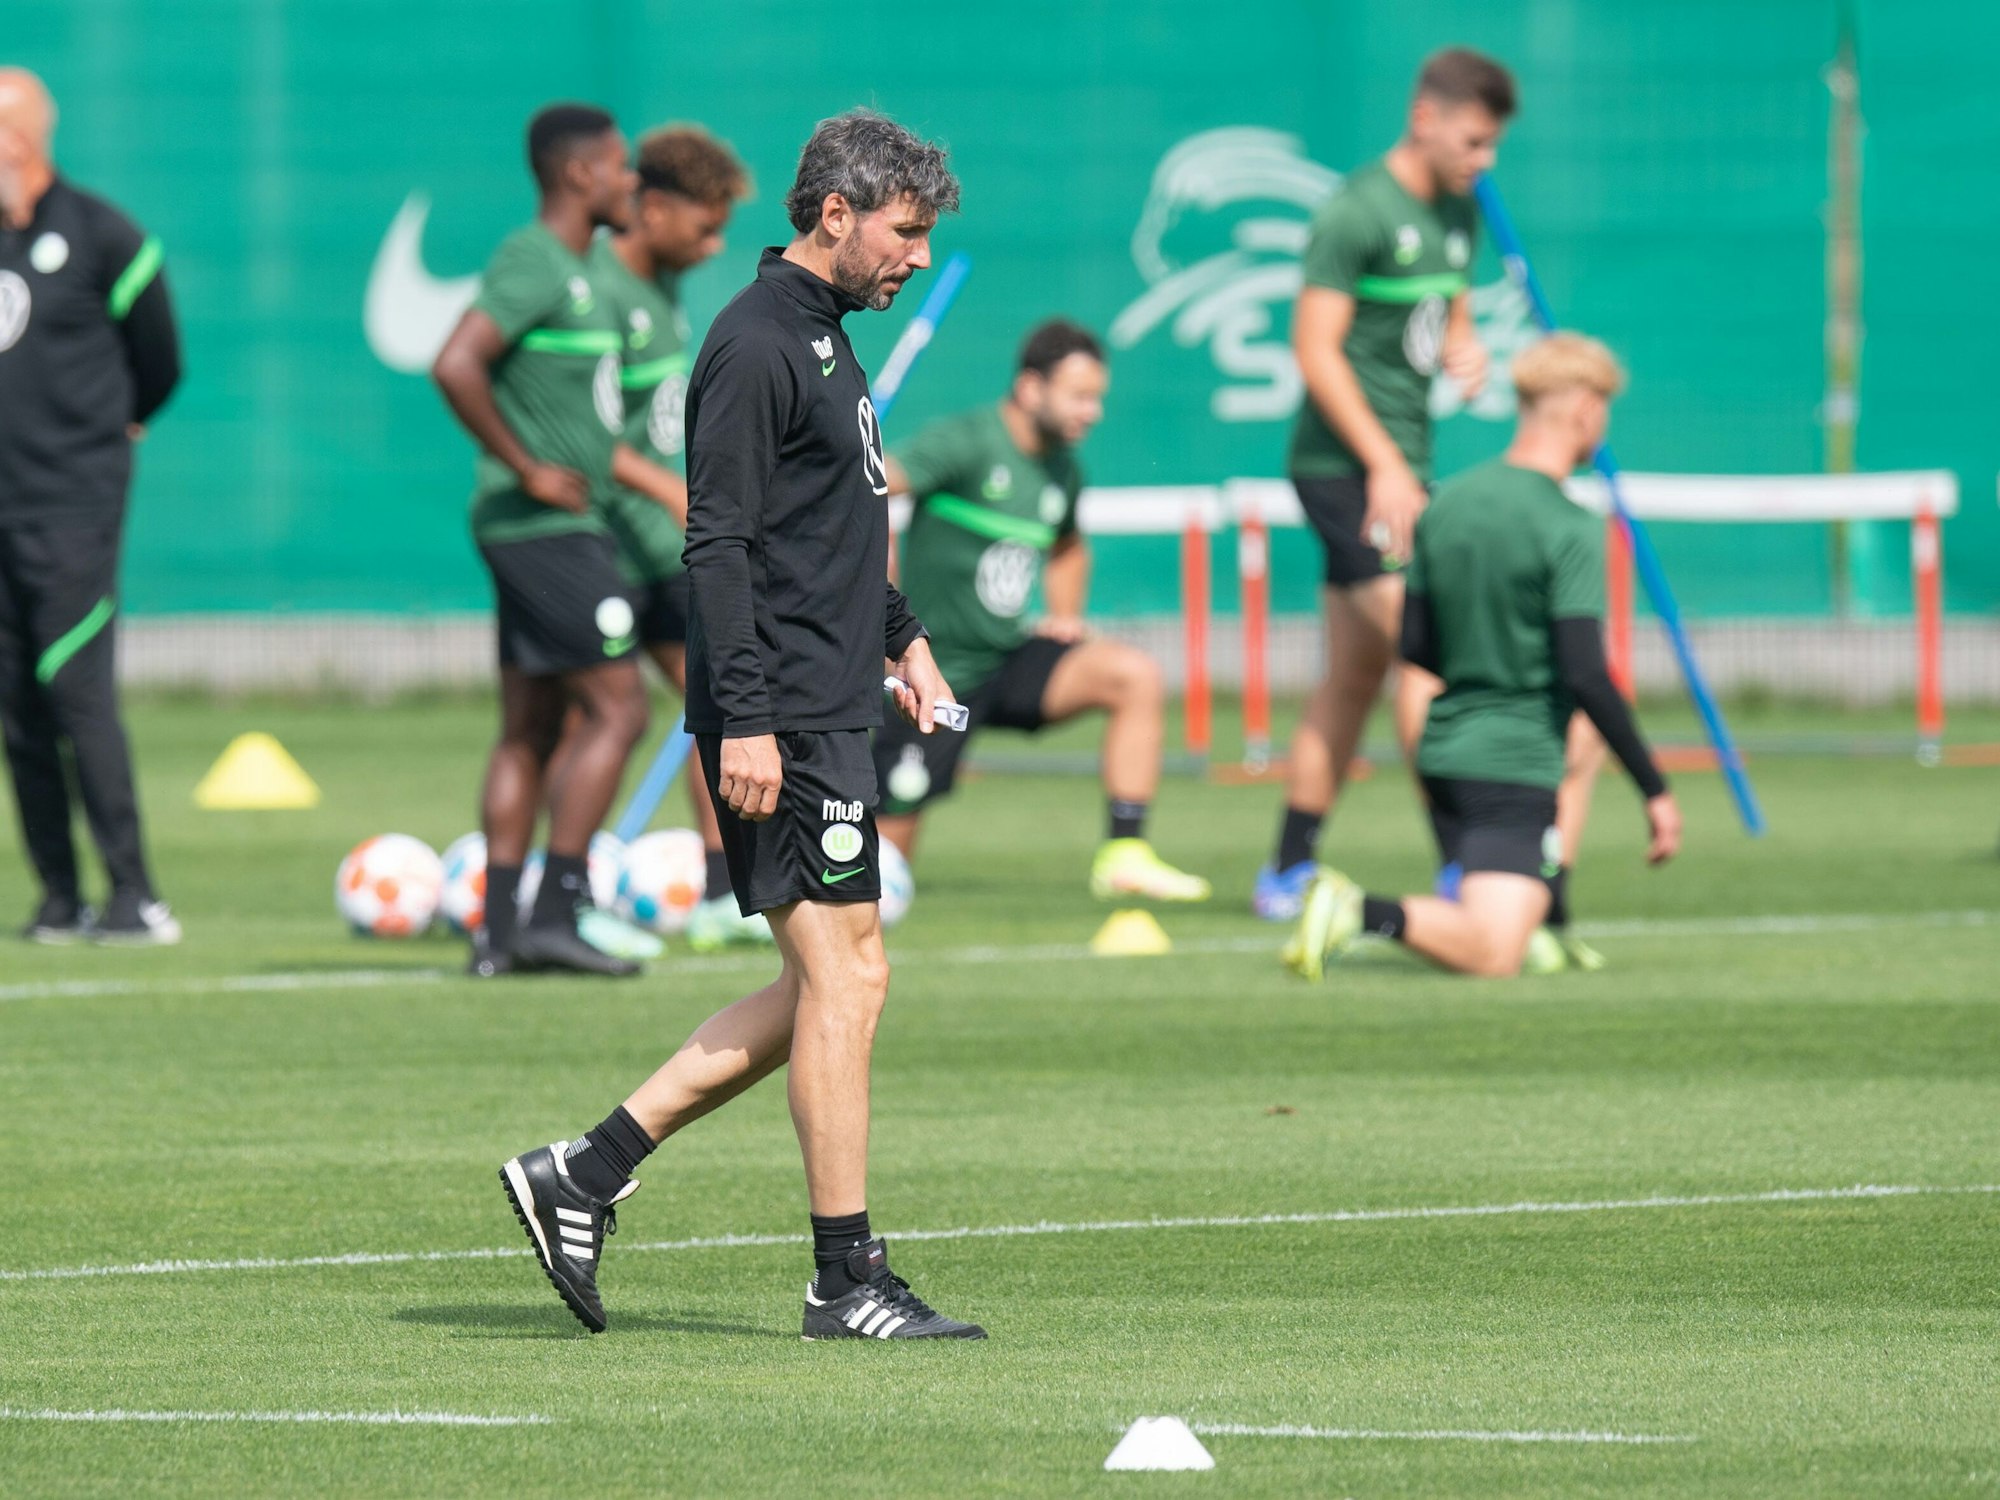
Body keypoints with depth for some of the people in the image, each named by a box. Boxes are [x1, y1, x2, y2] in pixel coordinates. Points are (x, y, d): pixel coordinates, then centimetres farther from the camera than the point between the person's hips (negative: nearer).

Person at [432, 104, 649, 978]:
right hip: (549, 528, -10)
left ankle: (498, 931, 8)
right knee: (615, 709, -10)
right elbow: (455, 366, -26)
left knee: (530, 730, 8)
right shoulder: (534, 265, -15)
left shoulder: (572, 271, 16)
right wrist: (527, 470, -20)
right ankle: (554, 913, -11)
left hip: (562, 524, 10)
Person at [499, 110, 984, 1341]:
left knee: (826, 987, 11)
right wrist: (746, 719, -22)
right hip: (784, 721, -10)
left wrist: (902, 635, 23)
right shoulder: (757, 347, -13)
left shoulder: (824, 340, 18)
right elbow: (717, 544, -18)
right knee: (846, 975, -8)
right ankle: (848, 1278, -3)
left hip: (832, 713, 10)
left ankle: (587, 1175, 13)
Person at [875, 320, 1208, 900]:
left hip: (1010, 658, 6)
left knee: (1137, 676, -17)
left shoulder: (1063, 471, 8)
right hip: (935, 671, -6)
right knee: (887, 855, -5)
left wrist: (1065, 616, 13)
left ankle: (1123, 854, -16)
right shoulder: (964, 444, -16)